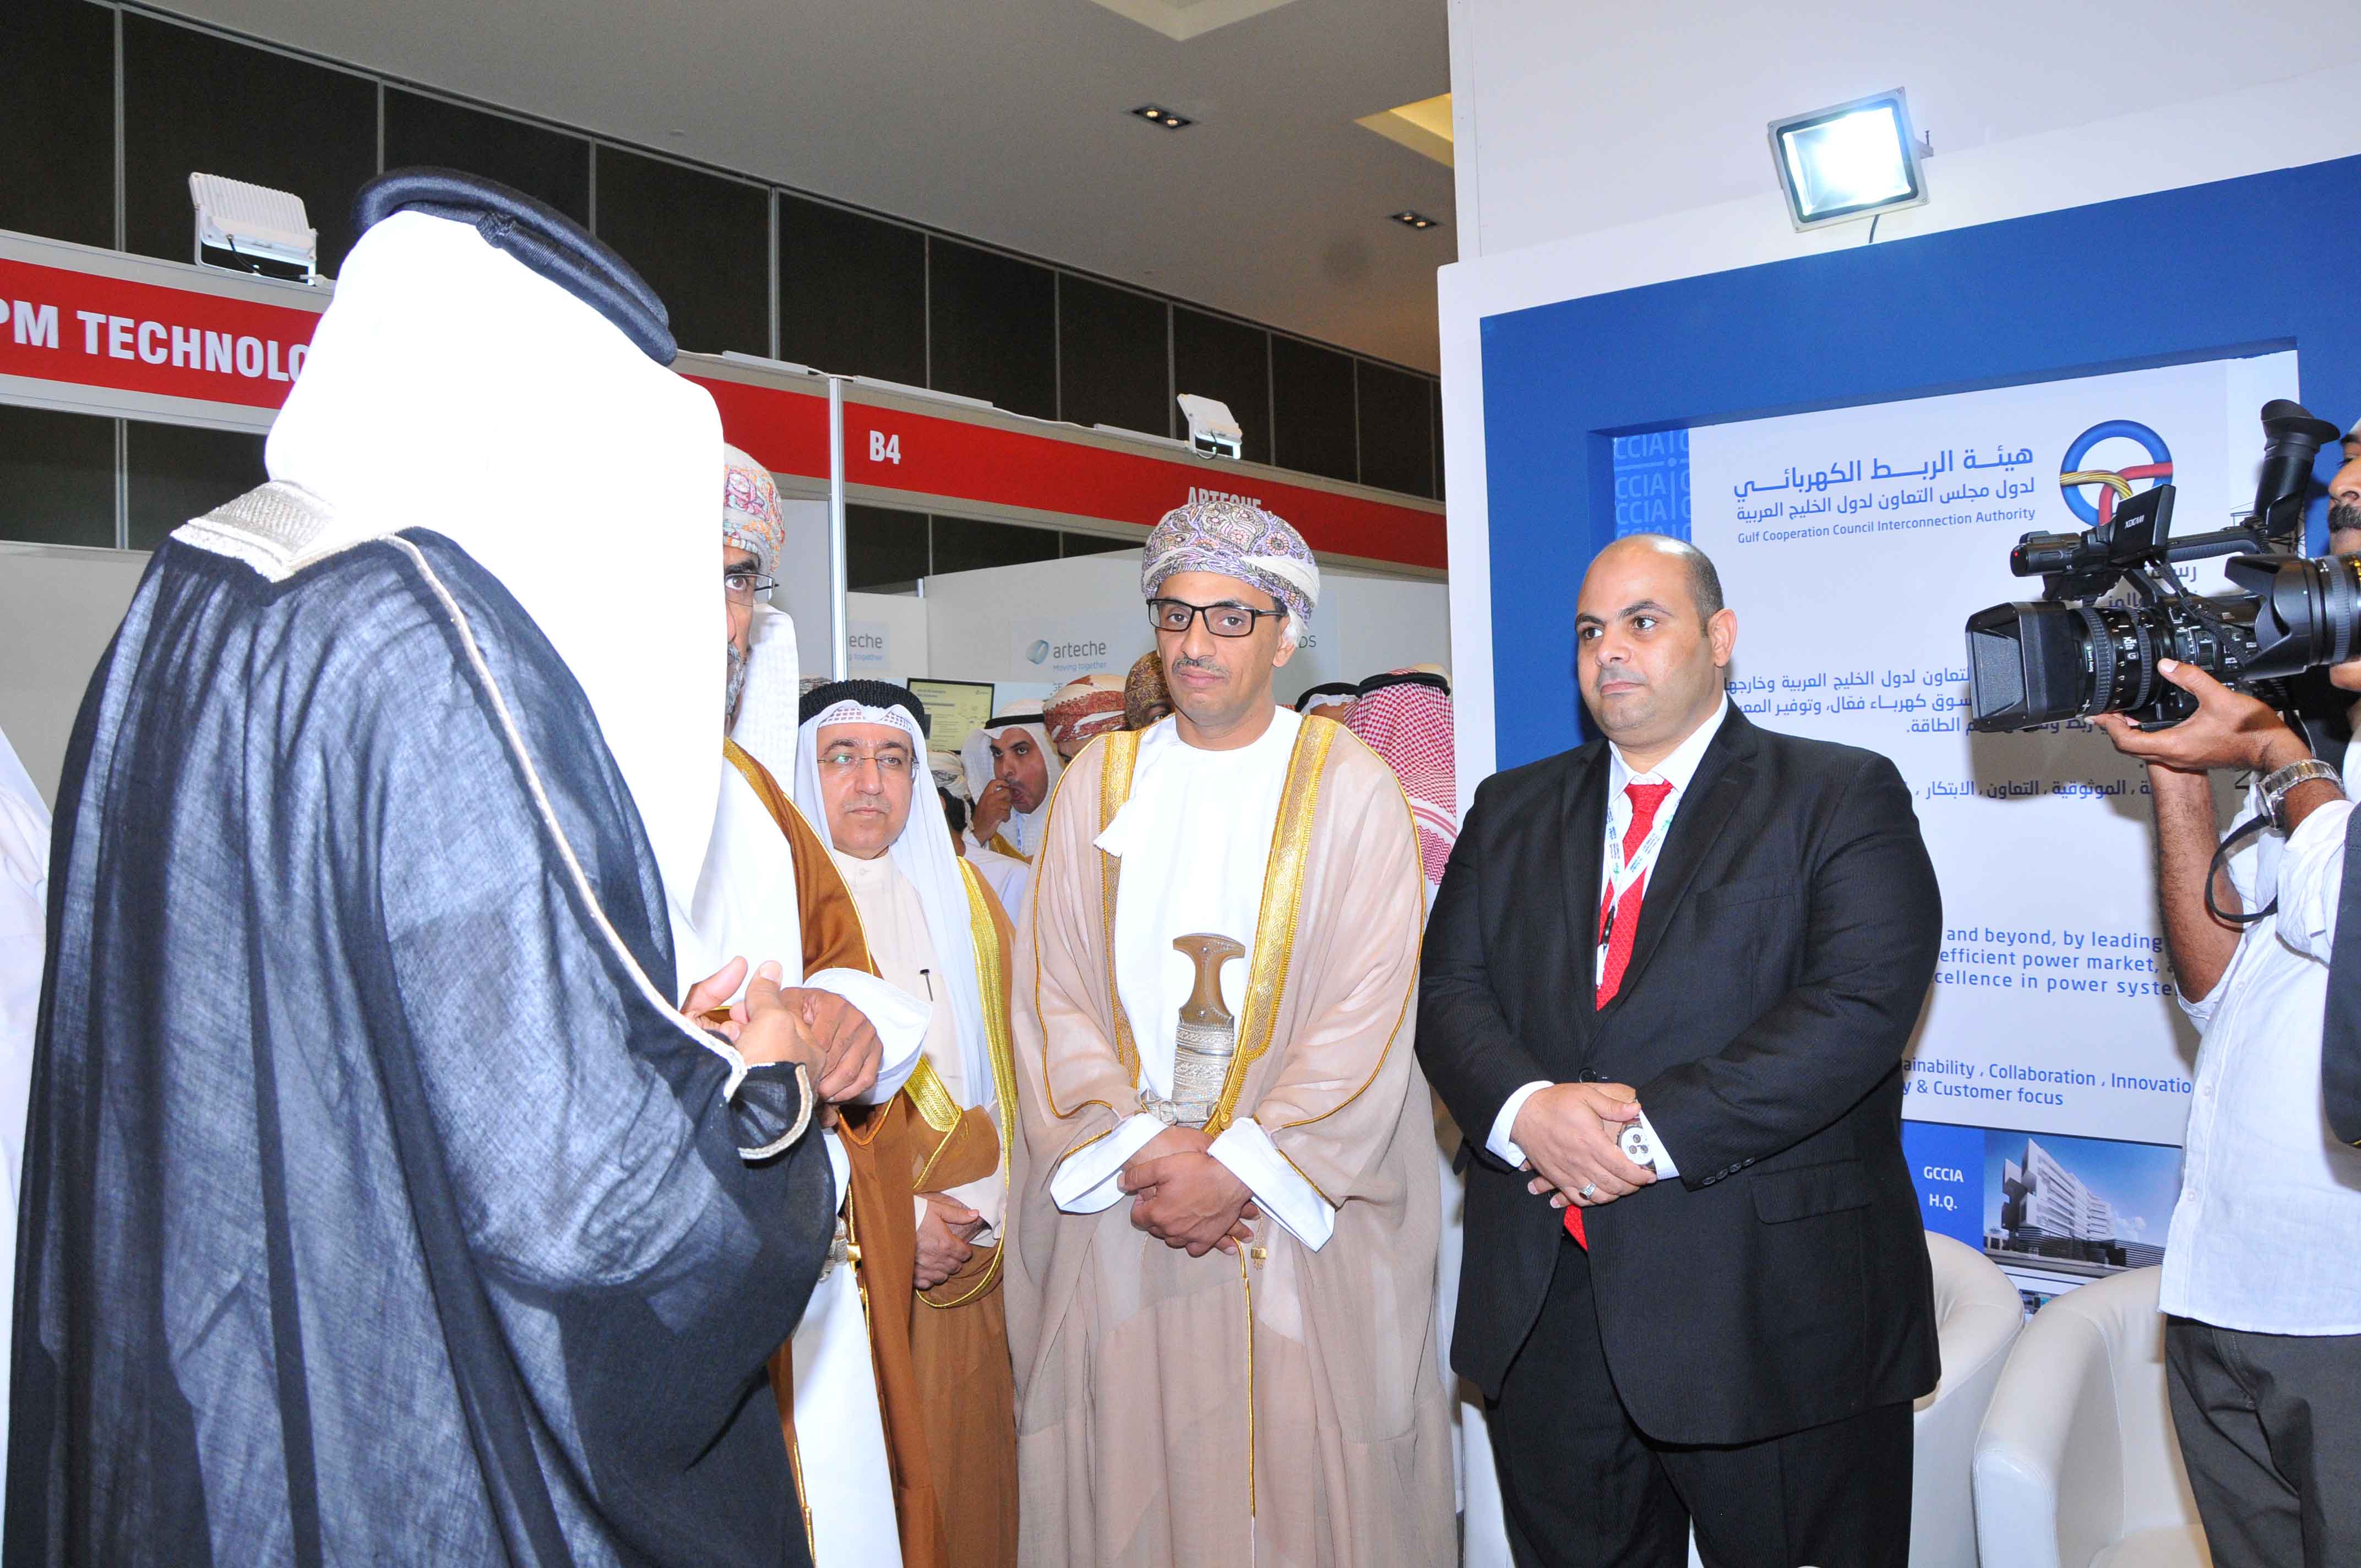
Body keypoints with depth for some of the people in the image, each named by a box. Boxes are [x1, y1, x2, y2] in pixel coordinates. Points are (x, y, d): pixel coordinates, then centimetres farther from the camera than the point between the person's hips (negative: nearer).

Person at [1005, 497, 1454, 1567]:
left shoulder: (1348, 787, -2)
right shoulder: (1100, 780, 7)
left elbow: (1371, 1010, -8)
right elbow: (1051, 990, 2)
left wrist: (1238, 1168, -14)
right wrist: (1138, 1146, -10)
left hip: (1300, 1224, -2)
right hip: (1121, 1208, 3)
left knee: (1303, 1475, 3)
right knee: (1132, 1482, 8)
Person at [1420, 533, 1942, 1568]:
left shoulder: (1843, 796, 0)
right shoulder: (1512, 812, 13)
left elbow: (1860, 1004, -14)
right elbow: (1451, 991, 5)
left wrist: (1658, 1132, -19)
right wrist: (1526, 1109, -16)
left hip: (1777, 1320, -3)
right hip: (1543, 1316, 4)